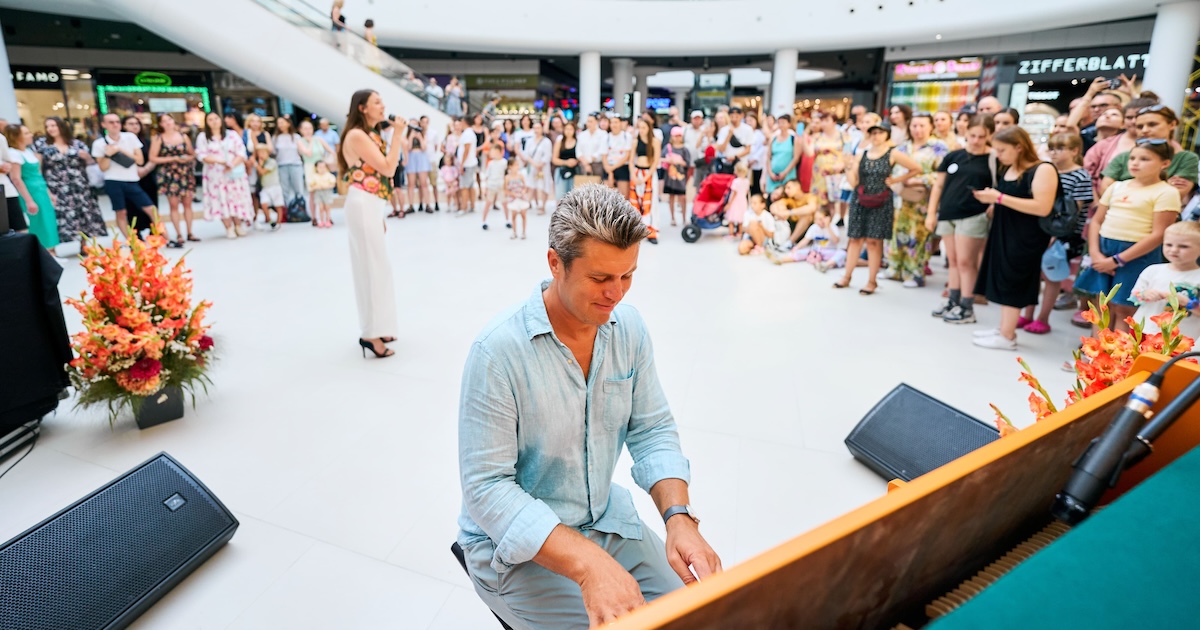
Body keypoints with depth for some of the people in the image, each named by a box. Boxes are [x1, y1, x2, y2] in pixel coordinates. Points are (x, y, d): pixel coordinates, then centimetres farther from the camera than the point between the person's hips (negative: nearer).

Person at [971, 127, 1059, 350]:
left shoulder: (1043, 170, -14)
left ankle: (1007, 336, 3)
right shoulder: (1006, 170, 11)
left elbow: (1043, 208, -24)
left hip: (1025, 238, -8)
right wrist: (990, 199, 1)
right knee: (1003, 281, 11)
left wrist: (1000, 198, -24)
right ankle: (1004, 328, 20)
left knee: (1011, 282, -5)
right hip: (1004, 233, 8)